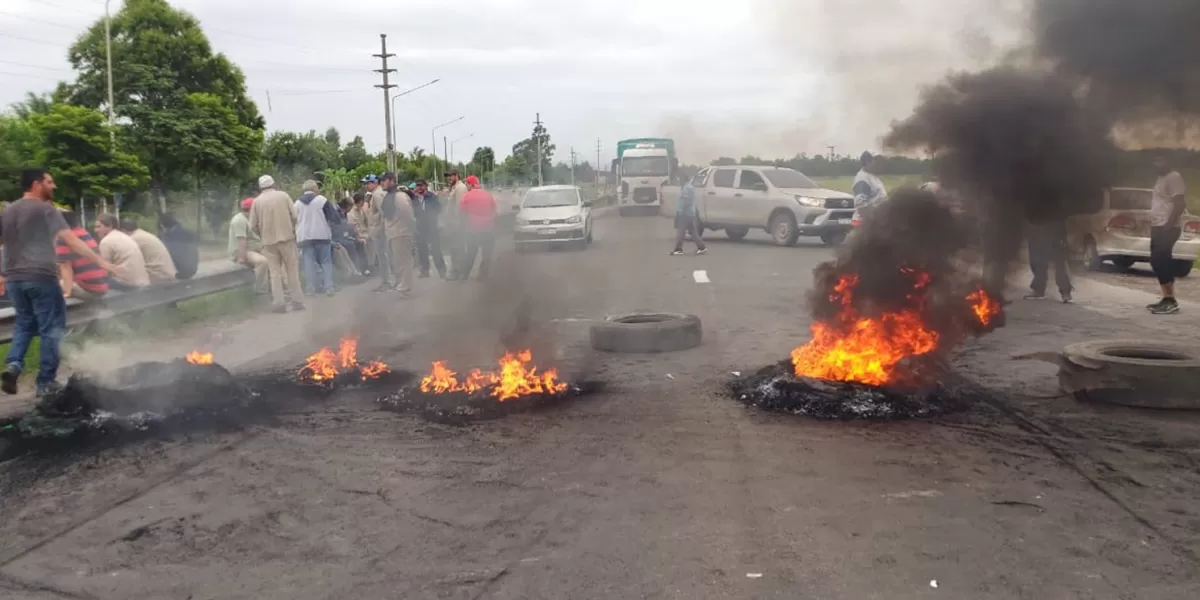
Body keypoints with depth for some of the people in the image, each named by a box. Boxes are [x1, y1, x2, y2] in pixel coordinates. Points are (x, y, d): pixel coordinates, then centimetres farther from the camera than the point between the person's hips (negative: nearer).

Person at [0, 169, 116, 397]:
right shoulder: (46, 209, -7)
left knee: (24, 323, 21)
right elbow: (71, 240, -17)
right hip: (41, 277, -7)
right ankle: (46, 381, 2)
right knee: (52, 328, 2)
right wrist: (100, 261, -20)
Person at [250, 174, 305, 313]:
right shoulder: (283, 195, 0)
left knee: (275, 273, 5)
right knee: (292, 270, 7)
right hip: (287, 237, 0)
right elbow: (294, 215, -5)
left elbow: (253, 226, 0)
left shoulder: (257, 201, 2)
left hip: (269, 241, 1)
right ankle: (296, 301, 7)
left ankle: (279, 303, 2)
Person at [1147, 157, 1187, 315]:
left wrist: (1168, 225, -23)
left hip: (1168, 227, -10)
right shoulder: (1161, 179, 18)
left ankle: (1171, 301, -14)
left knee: (1159, 261, -15)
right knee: (1160, 261, 10)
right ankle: (1168, 299, 14)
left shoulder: (1174, 178, -12)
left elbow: (1180, 204, -19)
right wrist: (1153, 225, 18)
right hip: (1158, 226, 10)